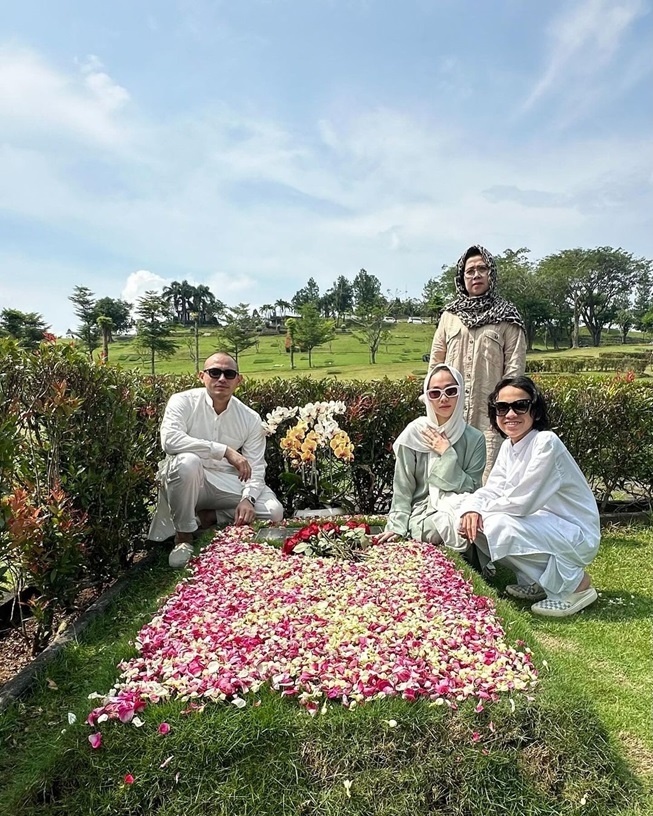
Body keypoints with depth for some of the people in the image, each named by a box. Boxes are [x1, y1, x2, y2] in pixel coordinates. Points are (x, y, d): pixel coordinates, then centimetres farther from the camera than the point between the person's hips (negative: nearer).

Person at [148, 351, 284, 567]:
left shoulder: (251, 418, -2)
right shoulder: (183, 401, -11)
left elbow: (255, 467, -3)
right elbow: (170, 440, -29)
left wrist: (248, 498, -23)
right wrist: (225, 450, -33)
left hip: (229, 484, 3)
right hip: (187, 478, -3)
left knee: (273, 511, -17)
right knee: (187, 461, -37)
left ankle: (208, 518, 0)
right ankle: (183, 536, -17)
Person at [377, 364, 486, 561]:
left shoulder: (474, 438, -1)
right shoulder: (414, 433, -6)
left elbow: (473, 490, -7)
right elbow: (402, 489, -2)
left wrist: (447, 454, -14)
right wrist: (397, 526, -9)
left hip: (459, 507, 2)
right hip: (422, 515, -2)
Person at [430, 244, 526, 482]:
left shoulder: (506, 318, 5)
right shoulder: (450, 314, 12)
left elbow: (514, 367, 1)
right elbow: (435, 362, 14)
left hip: (489, 411, -2)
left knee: (487, 477, -5)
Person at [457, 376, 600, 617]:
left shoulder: (546, 442, -24)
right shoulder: (508, 445, 2)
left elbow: (521, 503, -27)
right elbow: (492, 490, 2)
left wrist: (482, 510, -11)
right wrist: (472, 509, -20)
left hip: (577, 536, -8)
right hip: (545, 527, 8)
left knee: (500, 526, -29)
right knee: (475, 522, -6)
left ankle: (577, 585, -8)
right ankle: (538, 581, 12)